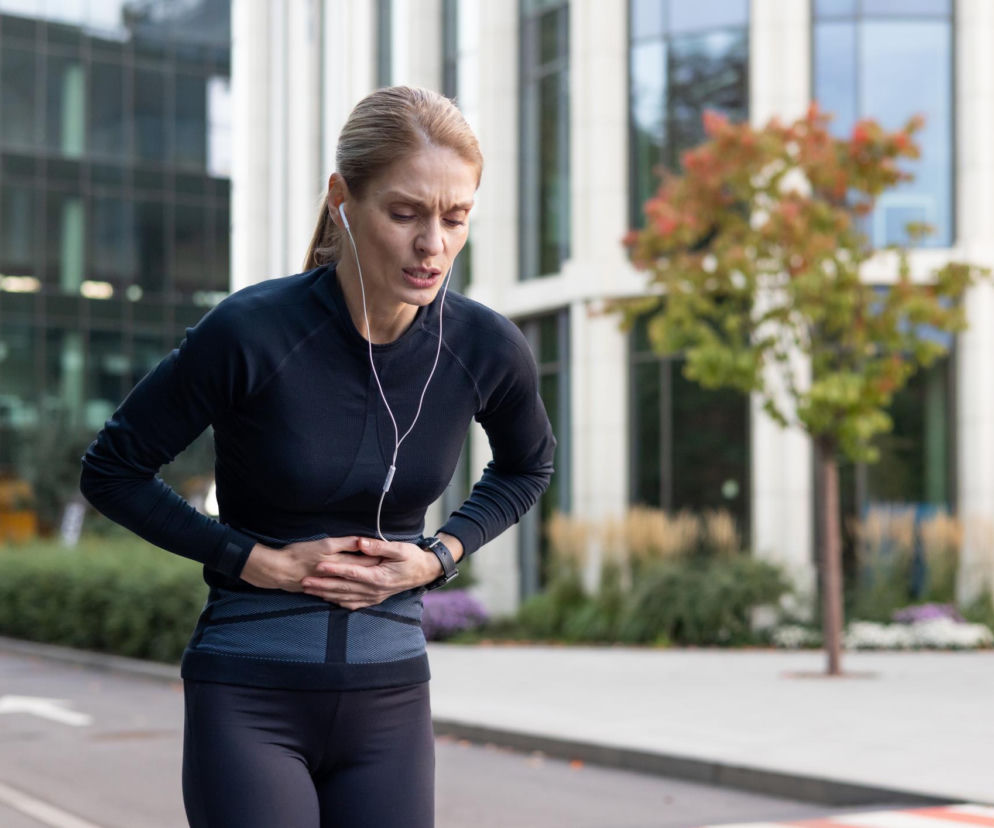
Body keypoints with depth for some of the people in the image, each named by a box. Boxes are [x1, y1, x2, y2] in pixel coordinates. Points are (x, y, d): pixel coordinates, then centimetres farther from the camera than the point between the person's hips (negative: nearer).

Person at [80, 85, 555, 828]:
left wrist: (439, 556, -1)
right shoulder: (250, 334, -16)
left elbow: (528, 467, 16)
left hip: (389, 701, 3)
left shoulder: (486, 349, -6)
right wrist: (259, 562, -11)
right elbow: (112, 470, -4)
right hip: (250, 700, -3)